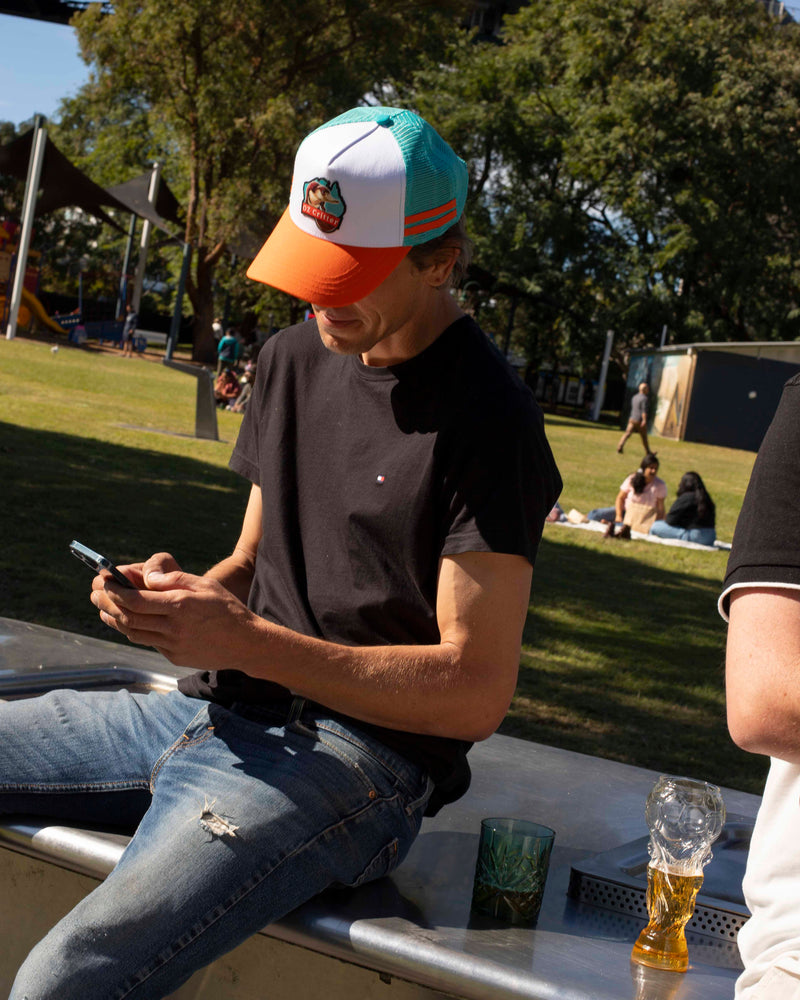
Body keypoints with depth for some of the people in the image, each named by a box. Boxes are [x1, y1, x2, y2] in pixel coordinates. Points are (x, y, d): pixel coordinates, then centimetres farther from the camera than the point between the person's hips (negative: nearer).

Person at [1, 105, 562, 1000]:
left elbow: (475, 692, -15)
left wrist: (248, 644, -18)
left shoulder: (486, 421, -12)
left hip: (348, 757, -8)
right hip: (212, 711, 8)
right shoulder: (292, 359, 13)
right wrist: (180, 595, -3)